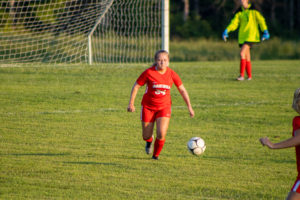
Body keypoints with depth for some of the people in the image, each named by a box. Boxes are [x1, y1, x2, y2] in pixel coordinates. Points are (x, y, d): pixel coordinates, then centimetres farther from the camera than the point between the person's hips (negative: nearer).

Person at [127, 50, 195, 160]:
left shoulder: (172, 74, -7)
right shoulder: (149, 72, -14)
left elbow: (182, 90, 4)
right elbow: (136, 86, -4)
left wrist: (189, 107, 3)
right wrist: (131, 103, -9)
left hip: (164, 107, 1)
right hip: (148, 106, -1)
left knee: (161, 134, -18)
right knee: (146, 136, 6)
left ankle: (156, 155, 9)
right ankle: (149, 140, 46)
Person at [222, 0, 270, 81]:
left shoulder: (253, 10, -5)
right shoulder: (239, 12, 8)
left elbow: (261, 20, -1)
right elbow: (234, 23, 3)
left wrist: (265, 32, -5)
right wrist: (226, 31, -12)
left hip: (251, 35, -6)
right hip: (242, 36, 6)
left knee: (242, 53, -20)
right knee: (247, 57, 7)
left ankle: (241, 75, -21)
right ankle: (249, 76, 17)